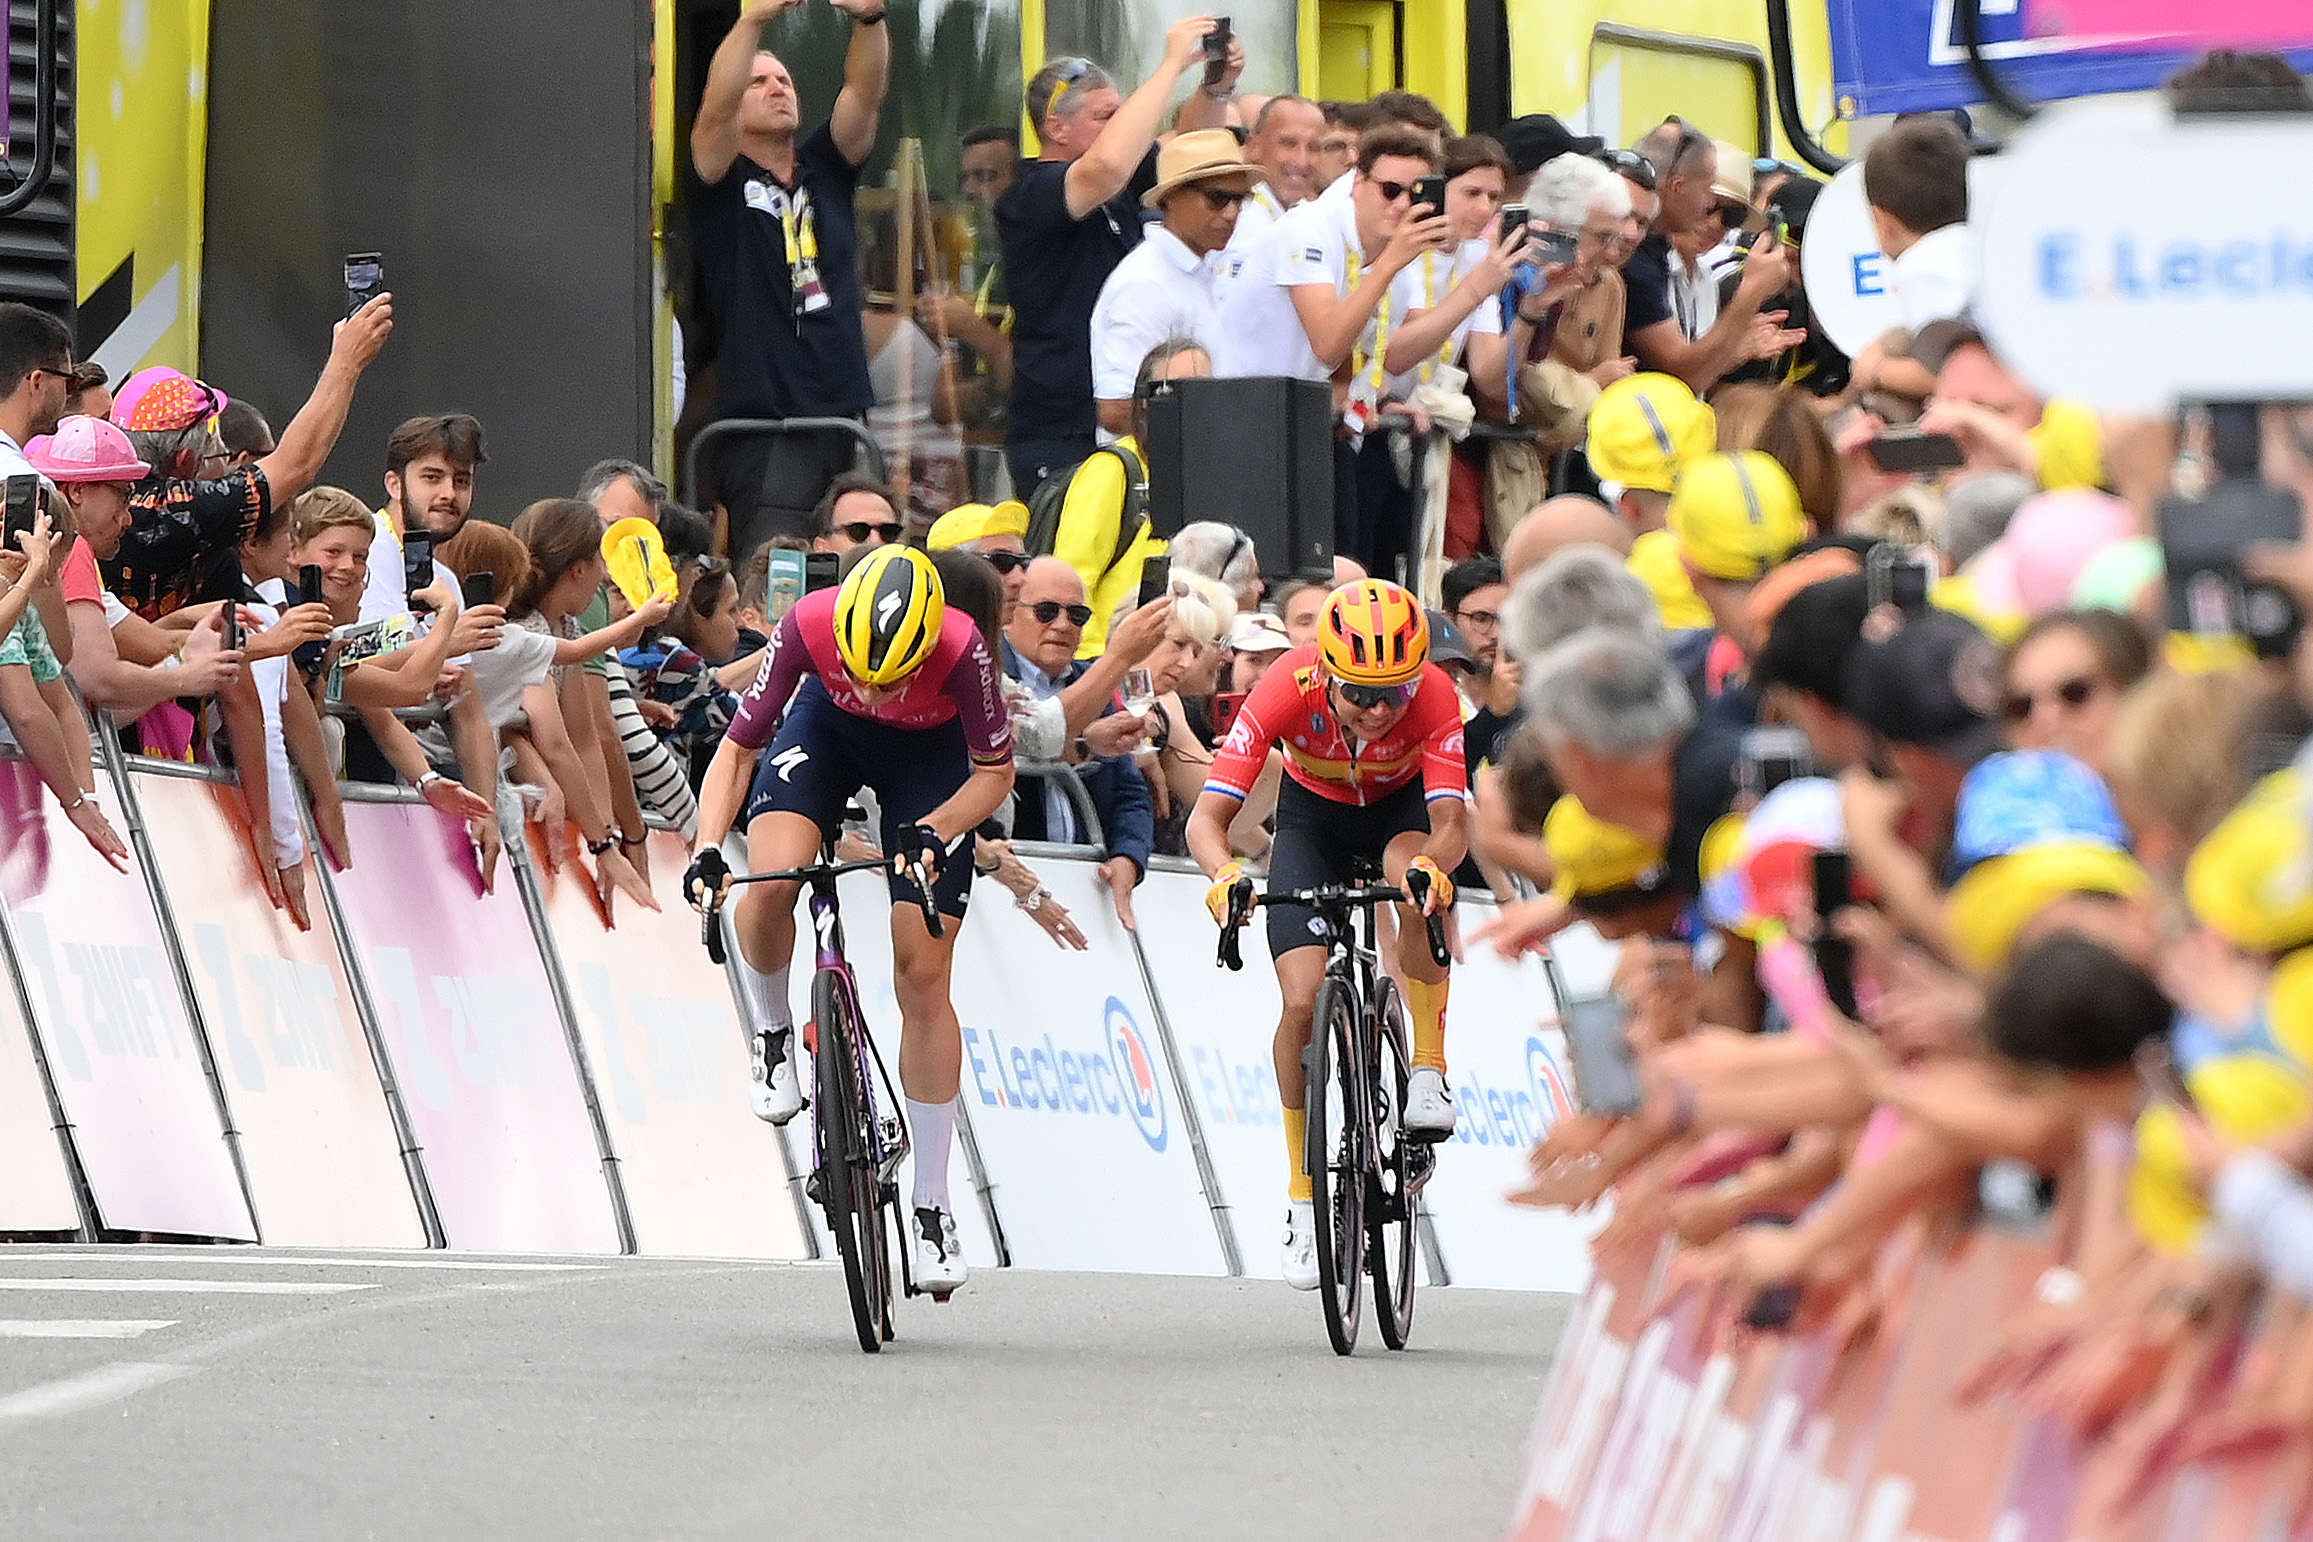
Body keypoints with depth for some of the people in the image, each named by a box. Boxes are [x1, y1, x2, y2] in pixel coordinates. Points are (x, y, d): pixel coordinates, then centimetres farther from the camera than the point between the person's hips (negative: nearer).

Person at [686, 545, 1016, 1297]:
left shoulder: (960, 649, -37)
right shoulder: (810, 625, -34)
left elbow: (996, 772, -20)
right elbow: (738, 748, -22)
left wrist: (935, 830, -38)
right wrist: (707, 847, -37)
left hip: (930, 753, -1)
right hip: (826, 728, 1)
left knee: (922, 979, -5)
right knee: (770, 885, -29)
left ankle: (933, 1206, 5)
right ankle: (772, 1037, 3)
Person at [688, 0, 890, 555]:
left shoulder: (824, 168, 16)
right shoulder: (721, 181, 3)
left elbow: (865, 92, 1)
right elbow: (715, 107, -16)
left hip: (844, 413, 5)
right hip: (763, 421, -5)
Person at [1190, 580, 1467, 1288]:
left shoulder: (1433, 696, -34)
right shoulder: (1287, 691, -35)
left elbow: (1451, 819, -40)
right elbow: (1208, 816, -37)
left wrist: (1433, 865, -63)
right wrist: (1224, 875, -58)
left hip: (1402, 807, 0)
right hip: (1314, 812, 0)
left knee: (1419, 882, -38)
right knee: (1303, 1003, -15)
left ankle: (1428, 1072, -21)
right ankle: (1304, 1197, 1)